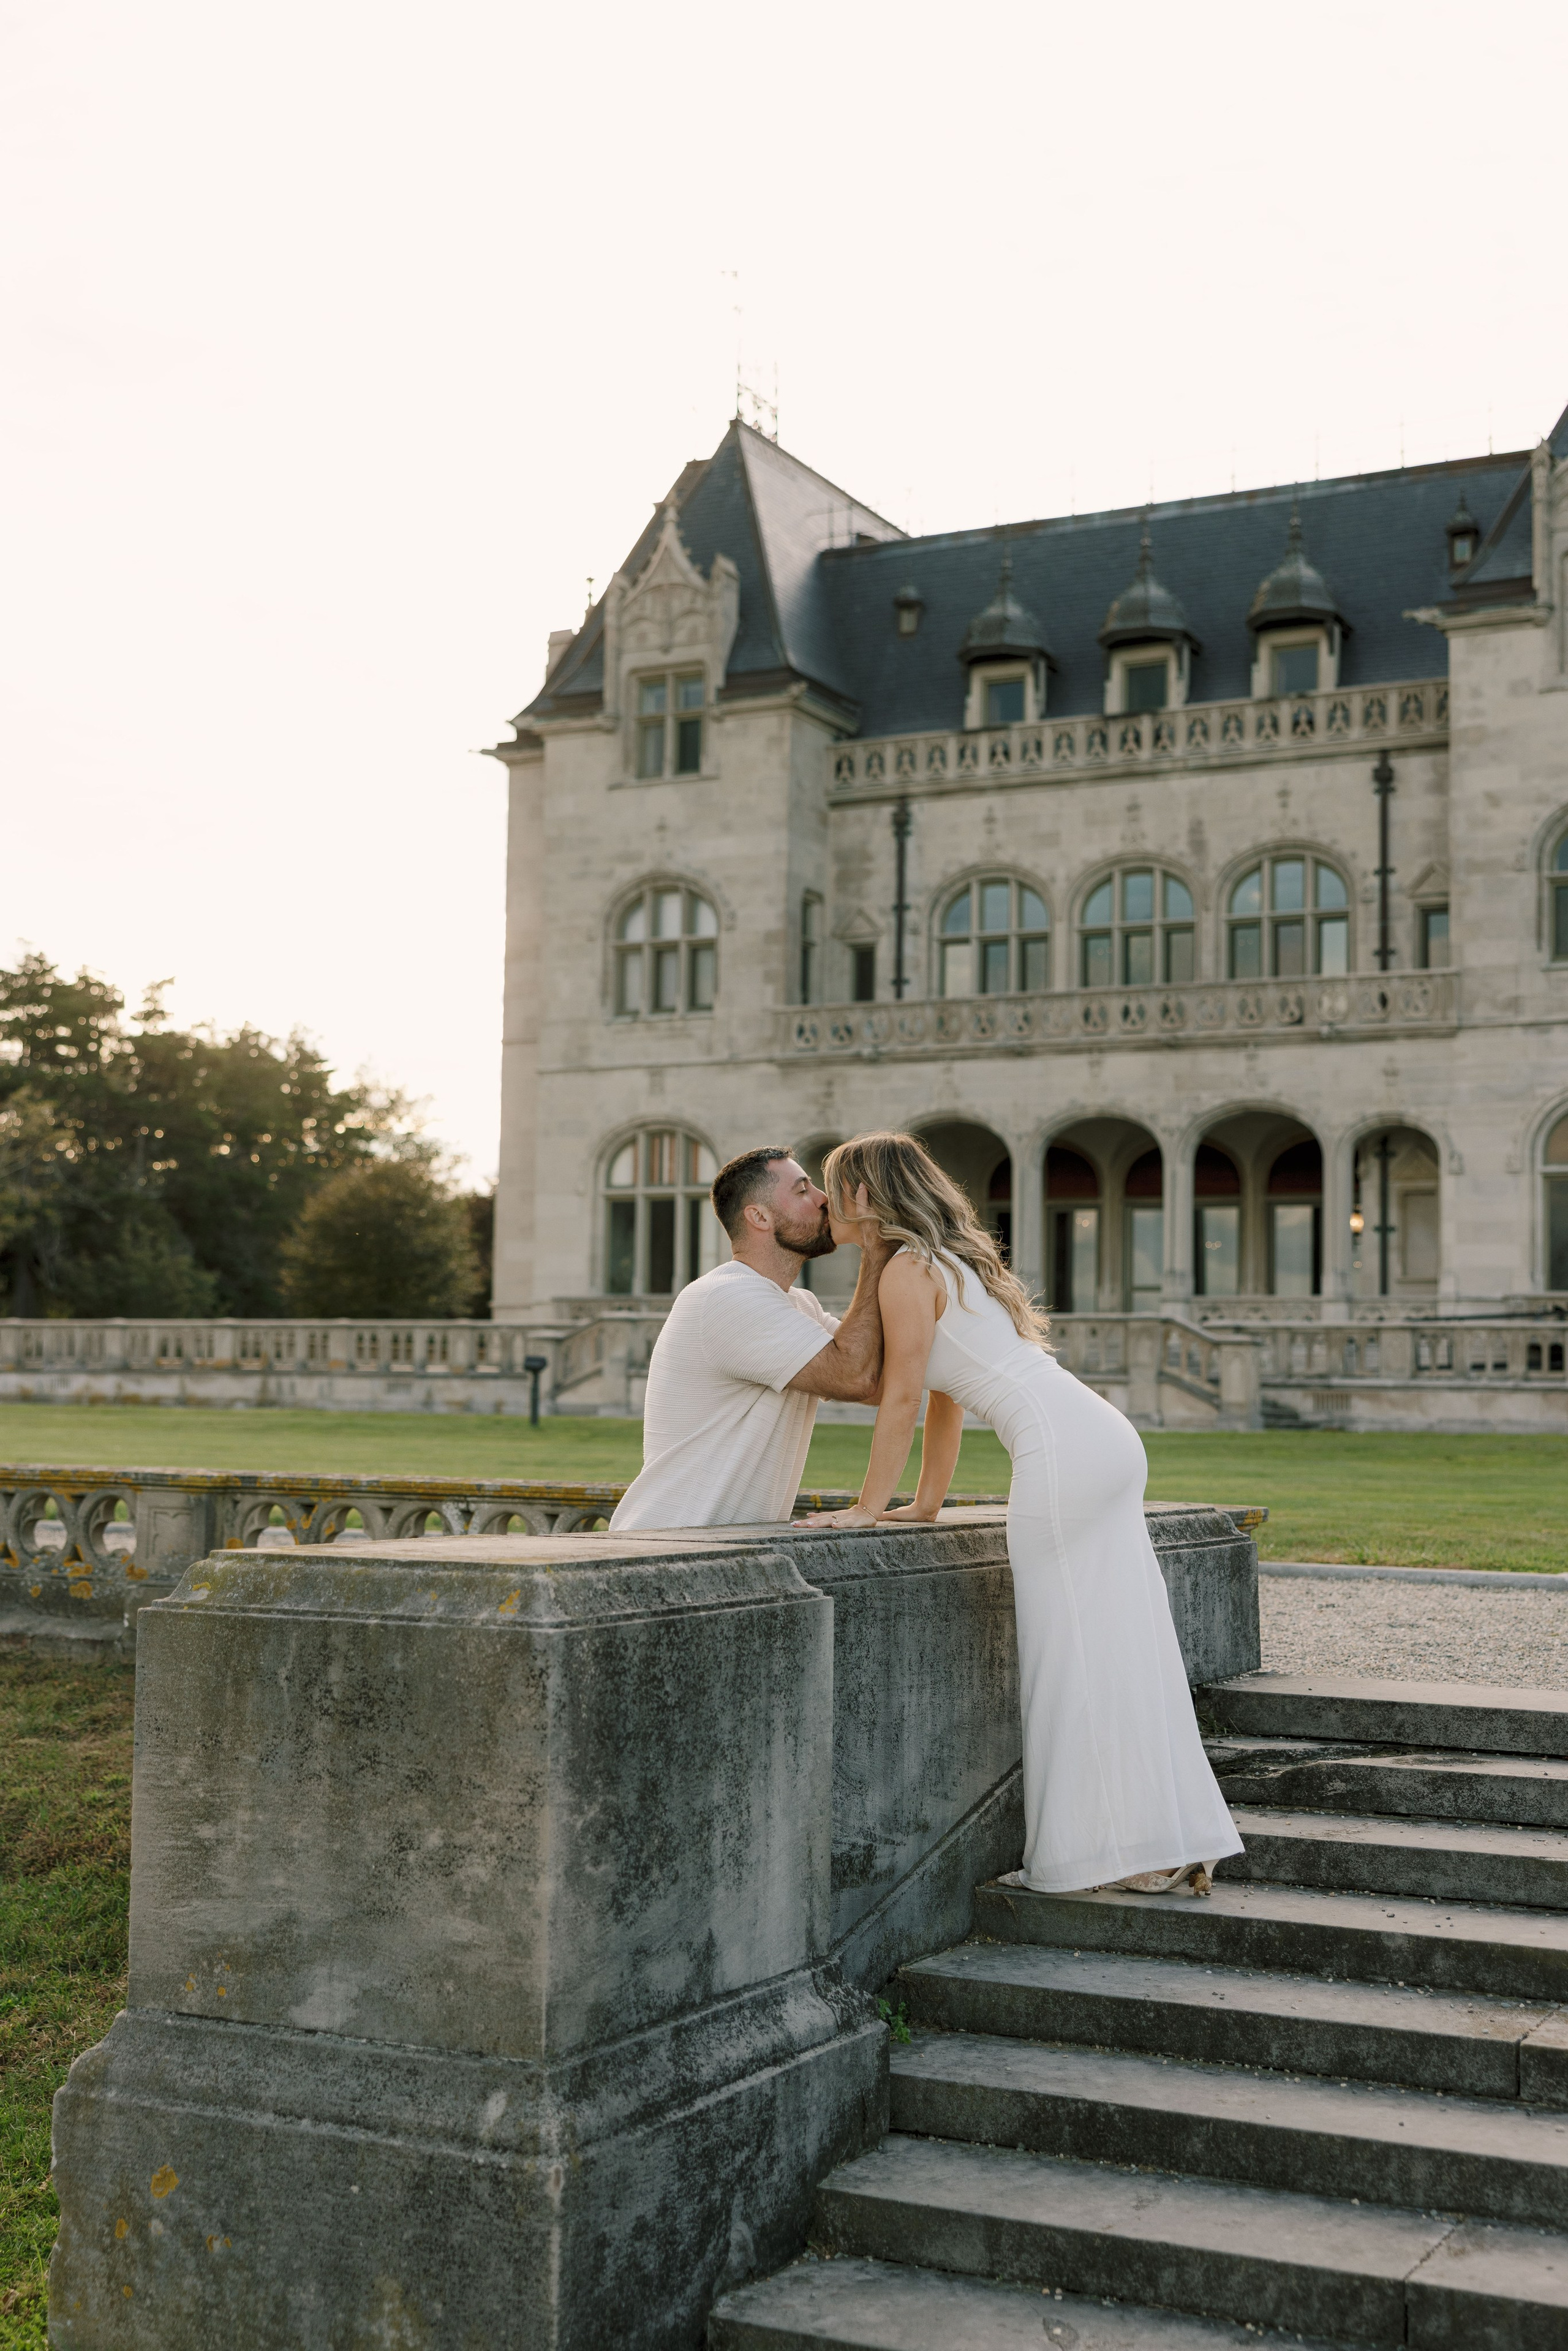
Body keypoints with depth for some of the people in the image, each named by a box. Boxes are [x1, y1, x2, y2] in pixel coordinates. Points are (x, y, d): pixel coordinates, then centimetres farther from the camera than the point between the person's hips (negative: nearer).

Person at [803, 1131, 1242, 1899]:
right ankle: (1169, 1849, 15)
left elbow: (902, 1397, -5)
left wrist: (869, 1507, 2)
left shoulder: (907, 1270, -4)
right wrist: (926, 1504, 30)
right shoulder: (950, 1262, 24)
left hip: (1063, 1447, -9)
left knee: (1072, 1648, -2)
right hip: (1105, 1439, 9)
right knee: (1123, 1644, 10)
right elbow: (946, 1398, 27)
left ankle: (1129, 1853, 4)